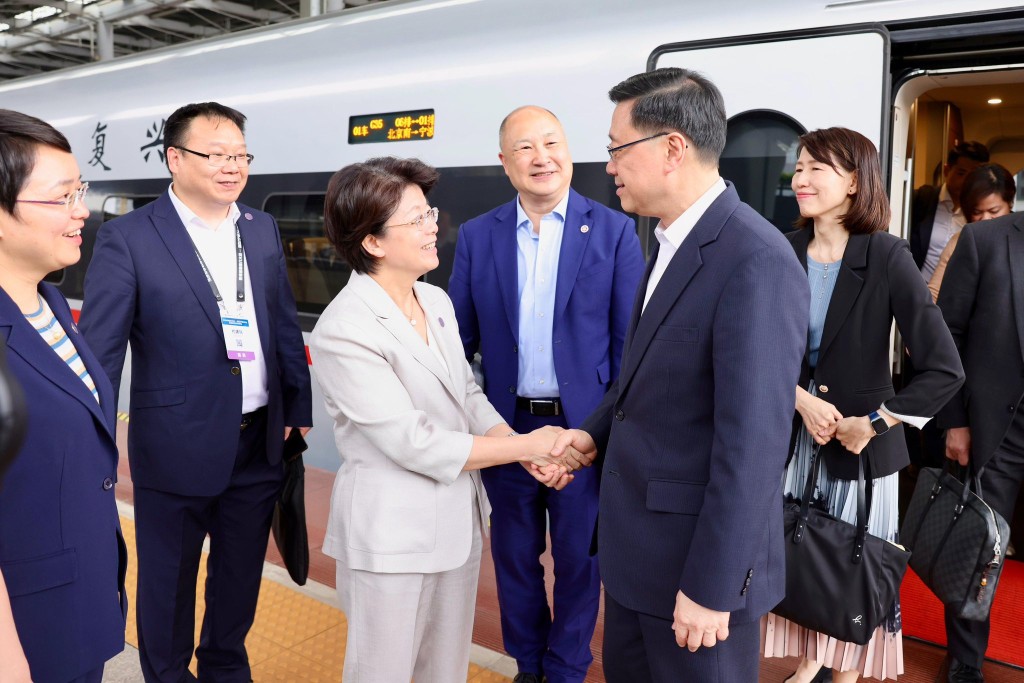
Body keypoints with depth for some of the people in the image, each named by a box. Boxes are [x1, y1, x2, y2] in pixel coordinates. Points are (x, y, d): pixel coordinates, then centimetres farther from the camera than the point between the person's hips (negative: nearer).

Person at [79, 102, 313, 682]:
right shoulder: (128, 238, -11)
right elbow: (100, 351, -11)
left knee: (241, 575, 21)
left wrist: (299, 409, 8)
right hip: (177, 448, -4)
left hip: (260, 443, 5)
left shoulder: (263, 230, 4)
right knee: (168, 581, 16)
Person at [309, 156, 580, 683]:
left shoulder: (436, 301, 4)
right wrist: (530, 445, -16)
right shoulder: (344, 332, -20)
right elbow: (416, 445, -22)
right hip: (393, 535, -6)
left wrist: (529, 453, -9)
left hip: (457, 520, 7)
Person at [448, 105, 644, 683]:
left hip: (584, 426, -2)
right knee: (515, 553, 17)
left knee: (579, 556, 13)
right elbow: (461, 338, 4)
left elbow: (630, 341, -4)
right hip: (506, 425, 3)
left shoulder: (615, 231, -5)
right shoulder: (477, 236, 2)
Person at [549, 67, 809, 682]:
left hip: (696, 558, -8)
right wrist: (597, 431, 4)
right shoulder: (674, 241, 7)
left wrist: (711, 586, -21)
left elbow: (752, 442, -25)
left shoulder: (755, 261, -23)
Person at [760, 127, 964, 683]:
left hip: (858, 442, -3)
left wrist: (872, 423, -14)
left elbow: (945, 371, -15)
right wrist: (800, 399, -15)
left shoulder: (887, 257, -12)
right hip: (791, 437, 3)